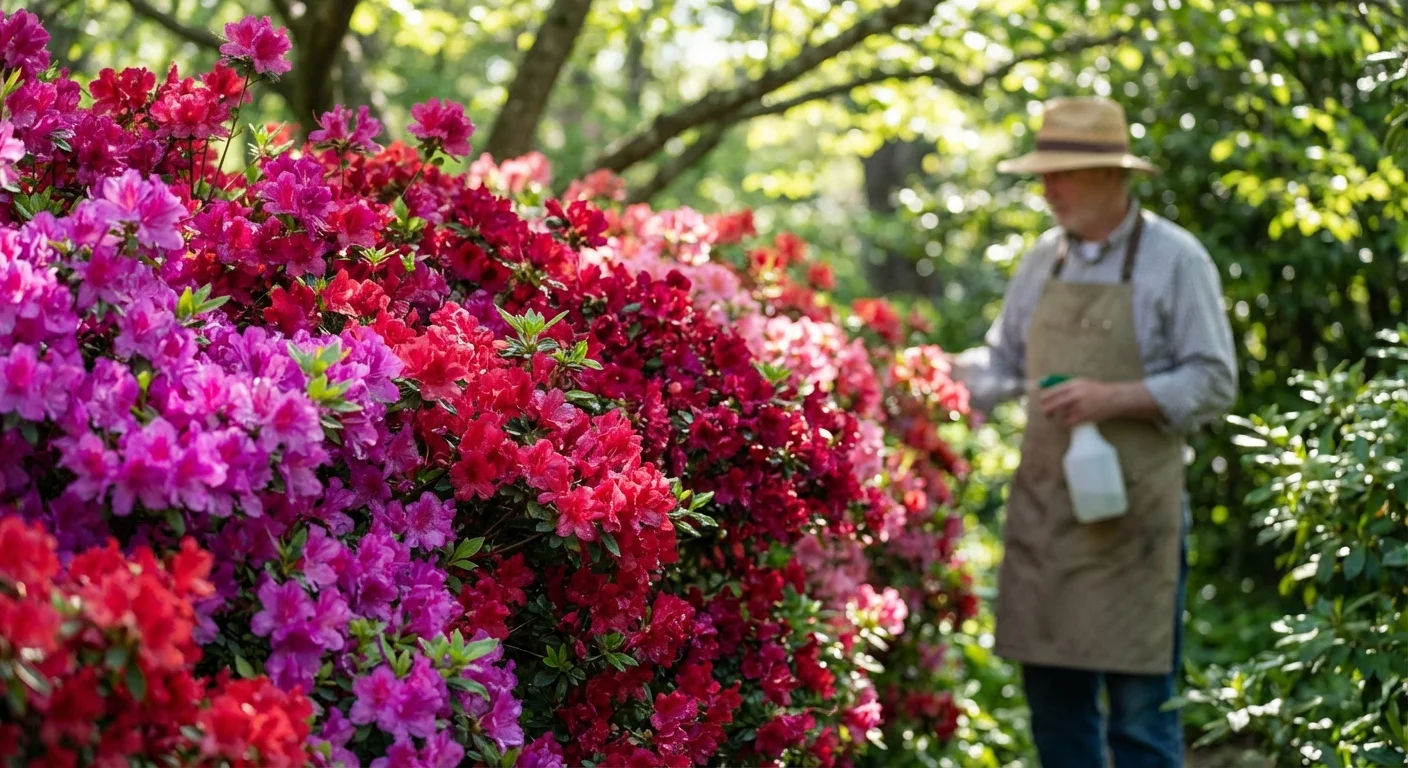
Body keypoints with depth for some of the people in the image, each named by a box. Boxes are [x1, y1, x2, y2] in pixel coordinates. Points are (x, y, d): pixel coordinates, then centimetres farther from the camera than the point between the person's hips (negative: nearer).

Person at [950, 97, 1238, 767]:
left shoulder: (1174, 258, -3)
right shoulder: (1045, 257, 13)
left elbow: (1213, 383, -7)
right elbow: (1004, 362, 21)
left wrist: (1114, 399, -18)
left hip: (1130, 508, -5)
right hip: (1043, 504, 5)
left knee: (1138, 700, -2)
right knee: (1052, 688, 10)